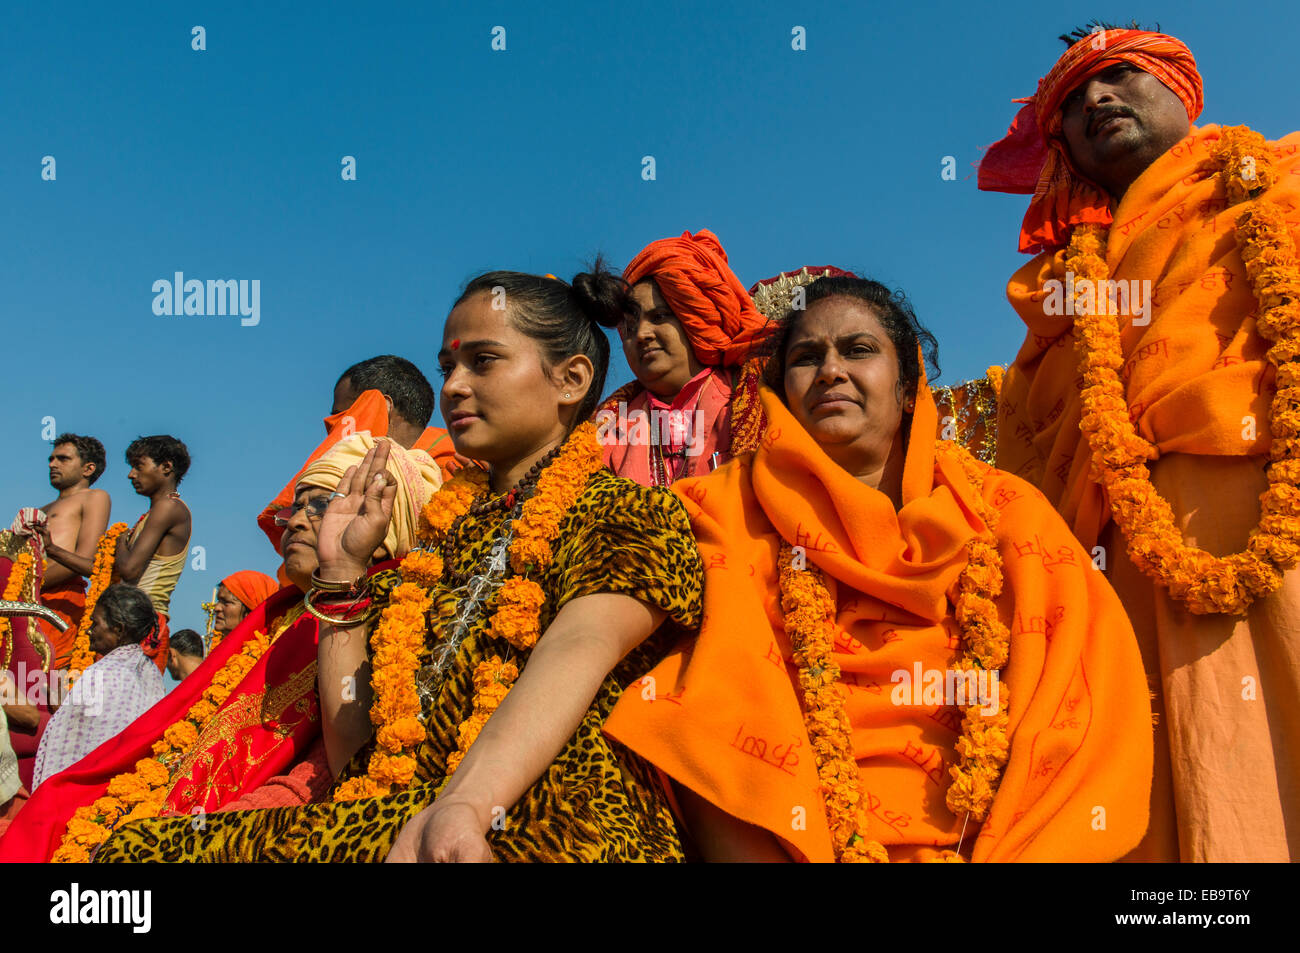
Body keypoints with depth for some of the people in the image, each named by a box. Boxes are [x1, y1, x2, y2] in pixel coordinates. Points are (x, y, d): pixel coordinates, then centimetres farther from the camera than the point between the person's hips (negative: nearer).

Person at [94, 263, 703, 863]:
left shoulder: (626, 512, 5)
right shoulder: (441, 532, 22)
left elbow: (579, 649, -19)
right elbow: (350, 749, 17)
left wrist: (463, 807, -36)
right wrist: (341, 571, 11)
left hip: (546, 825, -5)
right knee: (135, 841, -17)